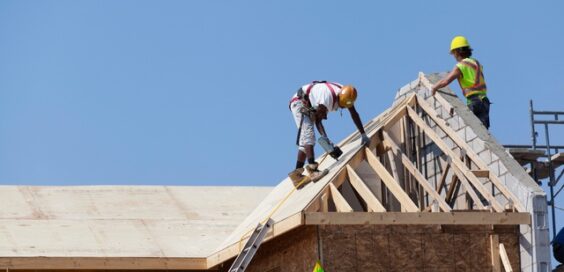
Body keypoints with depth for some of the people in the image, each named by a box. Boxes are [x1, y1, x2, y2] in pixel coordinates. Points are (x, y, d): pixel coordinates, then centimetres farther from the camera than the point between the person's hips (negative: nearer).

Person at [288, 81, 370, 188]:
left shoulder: (346, 96, -11)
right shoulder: (328, 96, -35)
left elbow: (354, 115, 0)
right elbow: (318, 119, -28)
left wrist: (363, 134, 0)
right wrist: (324, 136, -39)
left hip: (310, 108, 9)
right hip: (299, 103, -9)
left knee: (305, 142, 2)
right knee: (308, 135, -24)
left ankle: (297, 174, 0)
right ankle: (312, 169, -35)